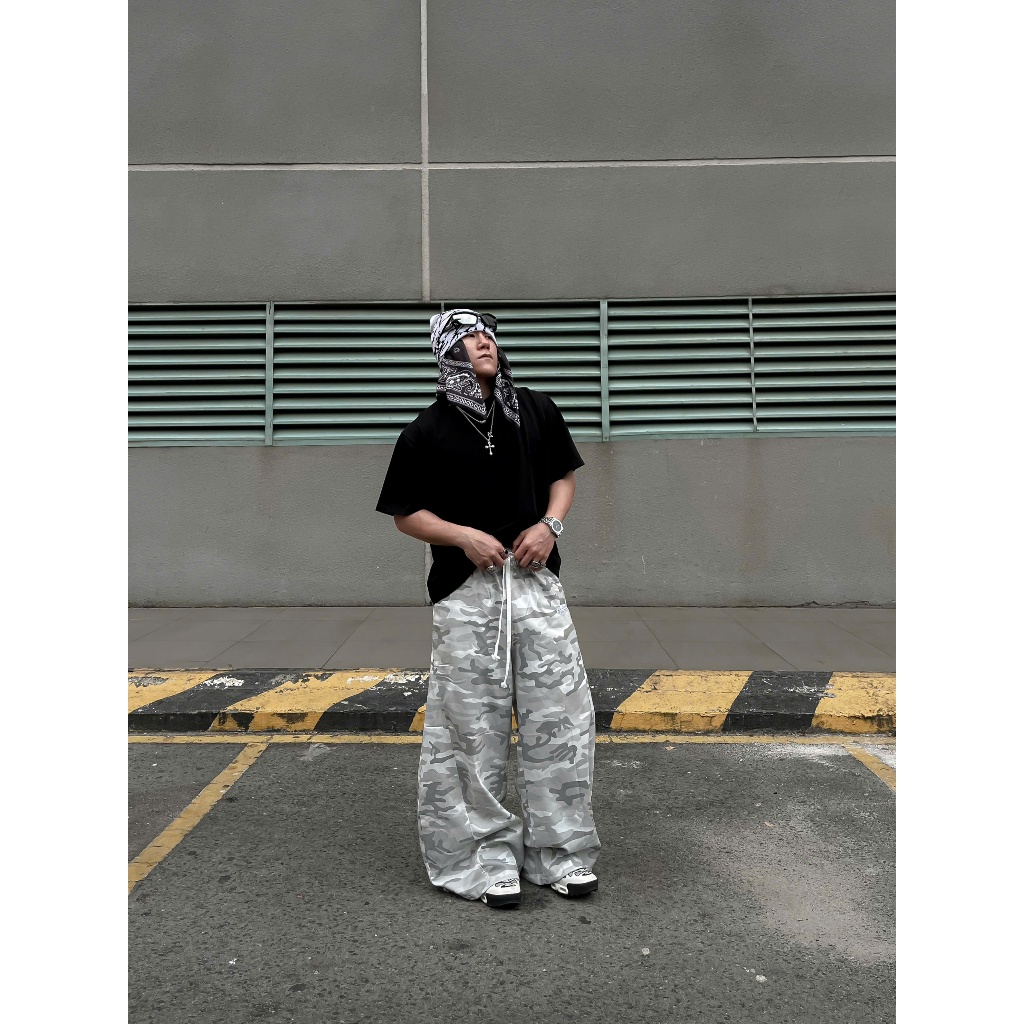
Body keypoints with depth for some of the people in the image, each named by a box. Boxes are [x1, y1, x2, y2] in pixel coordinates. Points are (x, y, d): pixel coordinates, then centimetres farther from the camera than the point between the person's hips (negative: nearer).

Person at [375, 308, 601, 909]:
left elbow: (564, 477, 16)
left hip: (536, 582, 3)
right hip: (466, 592, -2)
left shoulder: (537, 412, 6)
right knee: (475, 728, 4)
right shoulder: (428, 432, -2)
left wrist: (550, 524, -3)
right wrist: (463, 535, -14)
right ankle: (490, 857, 20)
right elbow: (406, 514, 2)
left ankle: (561, 852, 21)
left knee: (560, 719, 4)